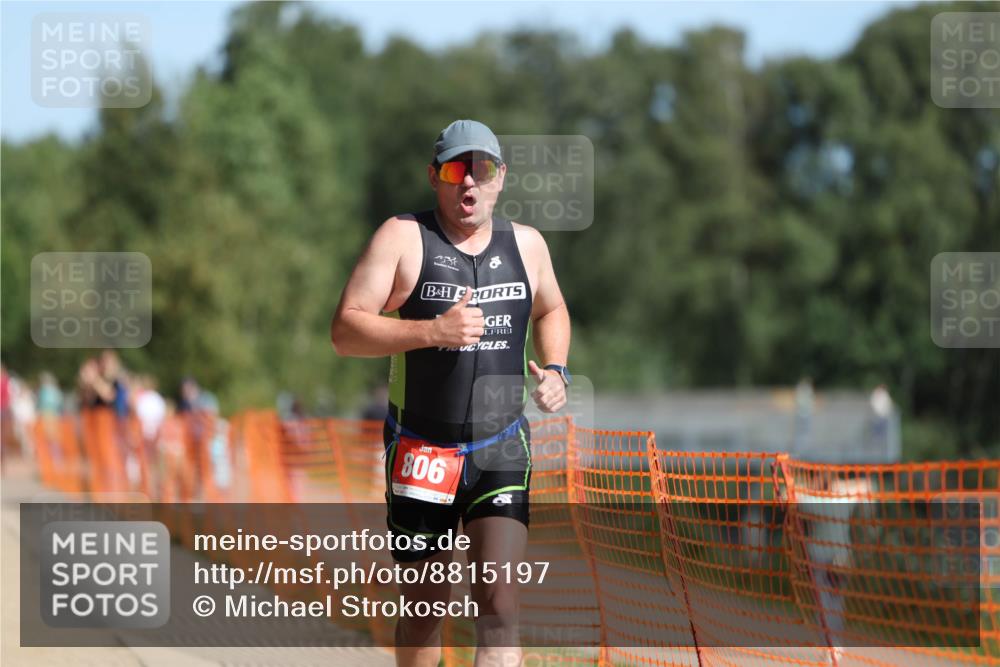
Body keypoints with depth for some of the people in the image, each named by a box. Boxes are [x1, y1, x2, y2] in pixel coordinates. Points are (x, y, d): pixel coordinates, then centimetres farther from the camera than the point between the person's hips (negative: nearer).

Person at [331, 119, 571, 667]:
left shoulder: (526, 244, 7)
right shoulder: (403, 238, -5)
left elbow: (550, 311, 28)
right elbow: (345, 331, -13)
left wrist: (555, 370, 9)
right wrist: (433, 331, -25)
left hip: (503, 452, 2)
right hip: (420, 452, -2)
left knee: (500, 608, -13)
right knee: (424, 607, 8)